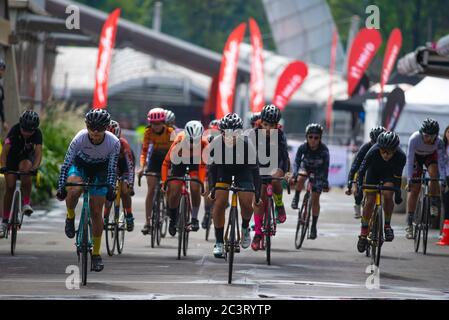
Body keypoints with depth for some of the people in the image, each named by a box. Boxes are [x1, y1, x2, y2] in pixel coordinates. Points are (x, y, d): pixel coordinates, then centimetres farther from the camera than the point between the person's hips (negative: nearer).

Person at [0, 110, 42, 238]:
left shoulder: (37, 133, -26)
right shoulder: (15, 130, -30)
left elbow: (38, 152, -35)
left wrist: (35, 167, -53)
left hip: (26, 156, 0)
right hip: (12, 156, 0)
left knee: (26, 167, -35)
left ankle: (26, 203, -22)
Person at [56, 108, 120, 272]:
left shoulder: (113, 142, -28)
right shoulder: (80, 138, -30)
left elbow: (112, 168, -20)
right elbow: (66, 162, -26)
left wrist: (111, 188, -32)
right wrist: (61, 187, -32)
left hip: (100, 170, 1)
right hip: (80, 165, -1)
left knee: (96, 212, -3)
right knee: (74, 190, -35)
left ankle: (96, 253, 10)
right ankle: (70, 218, -2)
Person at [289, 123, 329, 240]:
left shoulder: (324, 150, -31)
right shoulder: (303, 147, -27)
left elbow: (325, 167, -31)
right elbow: (296, 161, -31)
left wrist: (325, 184, -37)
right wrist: (294, 175, -47)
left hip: (318, 171, -1)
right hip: (305, 167, 1)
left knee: (315, 198, -6)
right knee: (300, 179, -34)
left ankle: (314, 226, 3)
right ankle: (296, 198, -5)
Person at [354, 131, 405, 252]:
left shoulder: (400, 156, -34)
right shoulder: (373, 152, -36)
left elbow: (397, 177, -23)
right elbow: (361, 170, -30)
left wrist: (398, 193, -31)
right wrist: (359, 186, -43)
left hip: (389, 174, 0)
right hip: (374, 171, 0)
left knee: (387, 194, -27)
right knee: (370, 201, -10)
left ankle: (387, 225, -8)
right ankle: (363, 233, 4)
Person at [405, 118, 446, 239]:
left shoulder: (439, 142, -32)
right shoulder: (414, 139, -37)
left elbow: (441, 162, -33)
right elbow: (410, 160, -36)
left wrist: (444, 181, -41)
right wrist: (409, 180, -41)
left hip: (431, 156, 1)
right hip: (416, 156, -1)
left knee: (434, 173, -32)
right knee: (414, 189, -7)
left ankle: (434, 205, -12)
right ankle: (409, 225, -4)